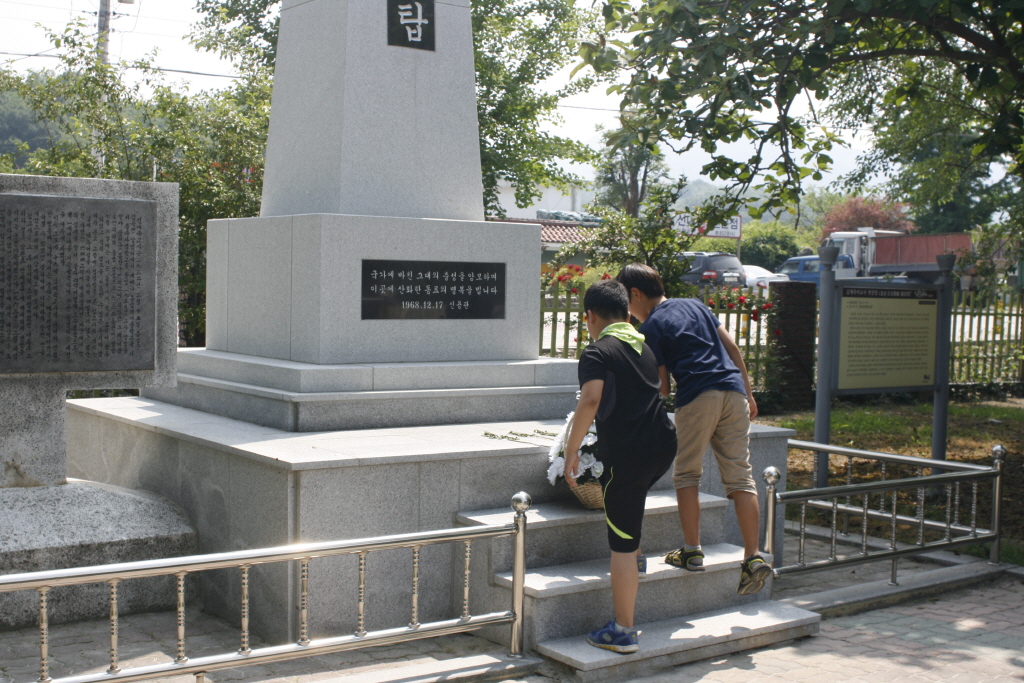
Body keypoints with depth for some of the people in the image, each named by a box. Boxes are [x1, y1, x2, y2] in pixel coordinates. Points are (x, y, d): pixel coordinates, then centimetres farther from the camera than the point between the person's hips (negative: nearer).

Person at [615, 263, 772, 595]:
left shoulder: (651, 326, 5)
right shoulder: (694, 305, 22)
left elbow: (661, 386, 1)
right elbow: (732, 347, 17)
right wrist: (748, 393, 20)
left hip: (697, 396, -5)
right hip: (733, 390, 5)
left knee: (686, 475, 10)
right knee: (740, 477, 4)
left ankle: (692, 551, 9)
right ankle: (753, 557, -2)